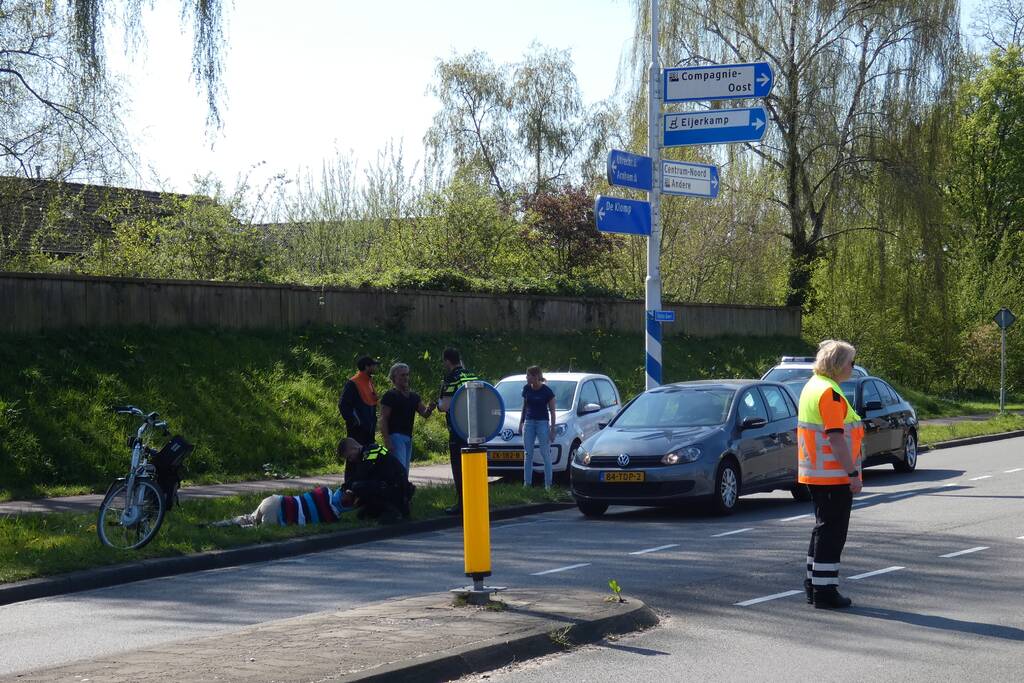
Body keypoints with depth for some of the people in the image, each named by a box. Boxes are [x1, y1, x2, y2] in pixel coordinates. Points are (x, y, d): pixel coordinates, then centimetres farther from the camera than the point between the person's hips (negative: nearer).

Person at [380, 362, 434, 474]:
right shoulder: (390, 396, -5)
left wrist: (429, 409, -14)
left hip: (408, 437, 8)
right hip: (395, 435, -8)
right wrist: (386, 441, -18)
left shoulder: (414, 396, 16)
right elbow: (383, 420, -9)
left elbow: (424, 414, 10)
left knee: (405, 472, 8)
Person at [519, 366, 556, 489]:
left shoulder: (547, 391, -11)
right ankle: (527, 482, 8)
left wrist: (552, 429, -8)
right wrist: (521, 423, 12)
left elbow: (552, 411, -6)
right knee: (528, 454, 4)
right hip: (529, 422, 5)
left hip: (543, 422, -5)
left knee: (545, 453, -3)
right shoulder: (526, 389, 2)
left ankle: (548, 484, 0)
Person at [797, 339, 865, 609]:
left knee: (823, 529, 18)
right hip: (833, 476, -10)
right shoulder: (830, 392, -18)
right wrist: (853, 473, -21)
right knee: (832, 533, -5)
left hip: (815, 473, 10)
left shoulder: (812, 387, 14)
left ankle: (813, 584, 23)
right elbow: (836, 438, -24)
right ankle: (825, 591, -2)